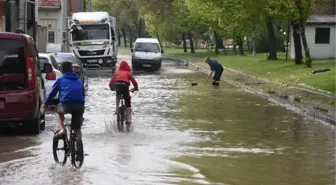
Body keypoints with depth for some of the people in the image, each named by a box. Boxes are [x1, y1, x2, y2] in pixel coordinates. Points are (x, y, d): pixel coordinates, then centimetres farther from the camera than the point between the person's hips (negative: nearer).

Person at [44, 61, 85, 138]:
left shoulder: (60, 80, 16)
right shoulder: (79, 80, 26)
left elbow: (52, 93, 19)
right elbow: (83, 94, 33)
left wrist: (46, 103, 32)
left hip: (66, 105, -2)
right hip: (80, 106, 2)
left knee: (59, 110, 32)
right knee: (77, 128, 14)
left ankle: (62, 129, 14)